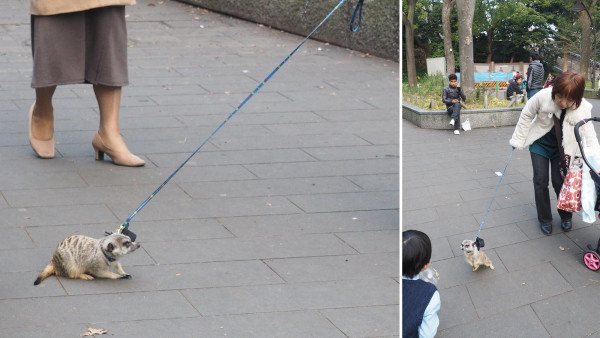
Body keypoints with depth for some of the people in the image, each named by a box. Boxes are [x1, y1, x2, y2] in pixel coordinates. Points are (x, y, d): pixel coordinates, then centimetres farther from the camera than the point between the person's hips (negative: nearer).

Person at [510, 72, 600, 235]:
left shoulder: (583, 109, -27)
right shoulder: (543, 96, -30)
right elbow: (526, 115, -12)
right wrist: (518, 140, -6)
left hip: (562, 148, 0)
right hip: (540, 143, 0)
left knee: (559, 182, 3)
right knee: (540, 181, 2)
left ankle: (566, 216, 29)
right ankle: (544, 219, 21)